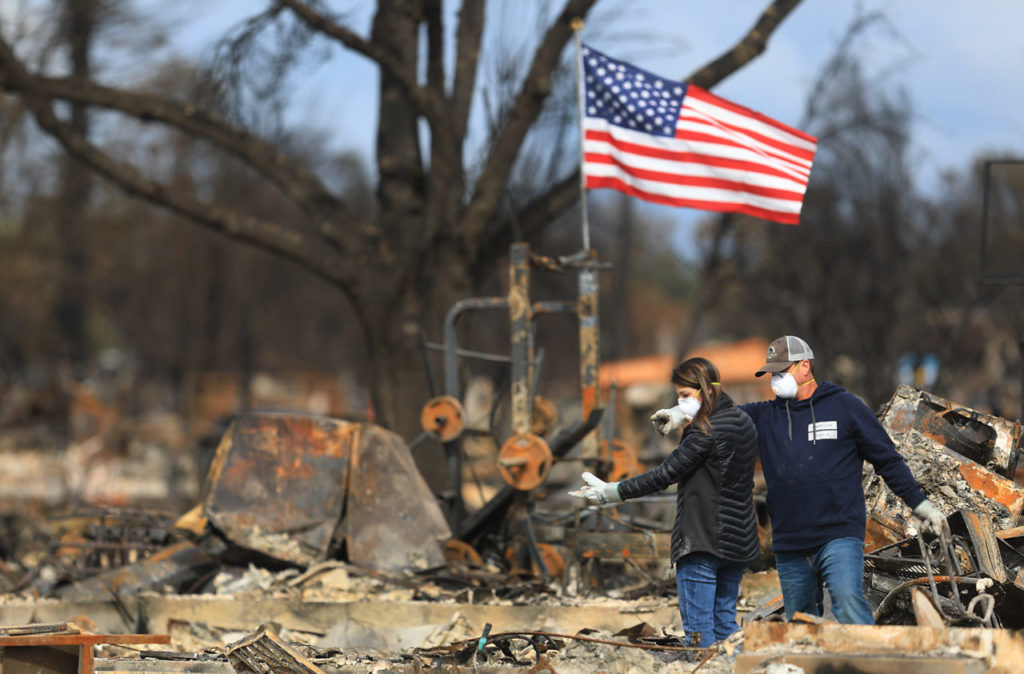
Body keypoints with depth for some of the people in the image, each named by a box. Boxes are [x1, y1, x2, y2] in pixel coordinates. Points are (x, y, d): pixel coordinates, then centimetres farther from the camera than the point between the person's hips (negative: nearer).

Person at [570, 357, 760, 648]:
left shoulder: (705, 430, -16)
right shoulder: (744, 423, 10)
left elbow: (666, 474, -16)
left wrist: (611, 492, -11)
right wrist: (682, 419, 8)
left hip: (703, 541, -9)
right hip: (739, 541, 9)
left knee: (698, 628, -4)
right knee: (725, 622, 13)